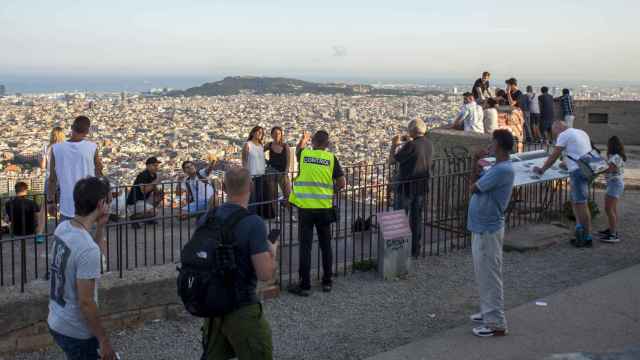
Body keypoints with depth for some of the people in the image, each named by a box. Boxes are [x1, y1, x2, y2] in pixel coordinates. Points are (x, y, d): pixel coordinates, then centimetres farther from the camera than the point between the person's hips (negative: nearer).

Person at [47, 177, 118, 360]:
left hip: (56, 322, 8)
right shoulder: (88, 248, -29)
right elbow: (86, 303, -25)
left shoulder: (62, 228, -4)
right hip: (76, 333, -8)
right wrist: (104, 341, -15)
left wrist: (100, 227, 2)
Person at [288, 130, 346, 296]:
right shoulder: (331, 158, -3)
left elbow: (298, 149, 25)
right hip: (324, 208, 1)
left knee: (305, 246, 3)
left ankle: (304, 285, 6)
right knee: (325, 245, 13)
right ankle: (327, 282, 22)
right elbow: (342, 183, -5)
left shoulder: (304, 154, -1)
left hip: (305, 208, -1)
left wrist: (304, 139, 45)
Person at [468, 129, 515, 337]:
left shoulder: (502, 170, -22)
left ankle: (496, 325, 5)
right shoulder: (498, 167, 10)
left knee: (490, 277, -3)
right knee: (483, 275, 20)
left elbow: (474, 188, -19)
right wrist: (475, 162, 5)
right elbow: (475, 185, 15)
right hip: (481, 228, 10)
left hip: (488, 231, -10)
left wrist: (477, 173, 0)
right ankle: (488, 312, 34)